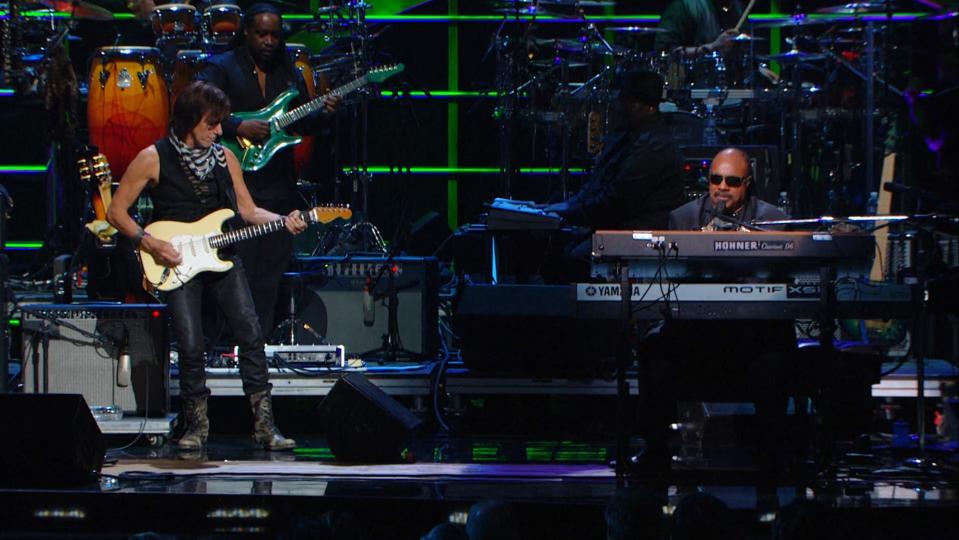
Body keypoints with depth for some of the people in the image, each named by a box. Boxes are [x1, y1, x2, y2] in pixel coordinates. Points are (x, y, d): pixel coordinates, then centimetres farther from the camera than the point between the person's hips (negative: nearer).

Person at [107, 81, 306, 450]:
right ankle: (196, 425, 7)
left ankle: (264, 424, -4)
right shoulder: (154, 159, -4)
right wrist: (147, 242, -13)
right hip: (177, 264, -4)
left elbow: (248, 210, 13)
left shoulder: (224, 157, 10)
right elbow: (117, 211, -1)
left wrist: (283, 222, -4)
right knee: (191, 347, -12)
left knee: (251, 335, -8)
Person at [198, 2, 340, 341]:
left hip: (280, 186, 6)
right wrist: (238, 128, -20)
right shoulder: (221, 69, -1)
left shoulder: (289, 73, 17)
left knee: (271, 272, 6)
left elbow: (301, 123, 20)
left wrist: (323, 113, 0)